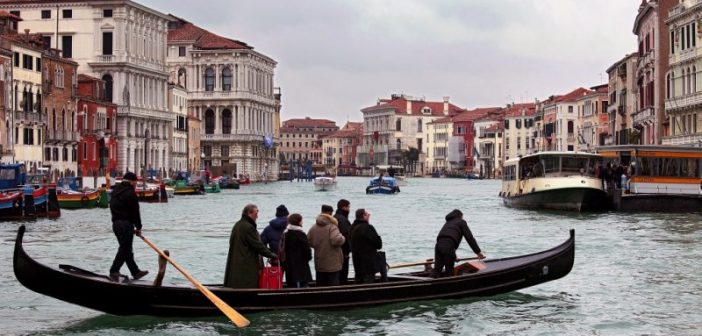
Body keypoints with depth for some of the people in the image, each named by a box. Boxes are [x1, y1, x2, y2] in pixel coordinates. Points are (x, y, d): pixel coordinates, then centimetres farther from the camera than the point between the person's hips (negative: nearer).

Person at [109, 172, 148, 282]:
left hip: (116, 223, 9)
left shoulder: (115, 191, 15)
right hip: (126, 224, -9)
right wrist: (138, 227, -3)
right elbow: (135, 212, -12)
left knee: (126, 249, 13)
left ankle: (135, 272, 21)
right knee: (124, 249, -5)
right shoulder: (130, 193, -12)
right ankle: (114, 272, -9)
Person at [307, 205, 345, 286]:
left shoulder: (313, 228, 2)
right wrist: (342, 237, -8)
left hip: (319, 264, 6)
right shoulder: (332, 226, -16)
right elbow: (337, 240, -29)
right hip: (332, 264, -6)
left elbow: (309, 242, 6)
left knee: (320, 287, 14)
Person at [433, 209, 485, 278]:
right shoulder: (461, 222, 16)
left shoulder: (448, 223, 36)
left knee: (437, 270, 1)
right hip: (448, 246, -6)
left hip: (438, 244, 6)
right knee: (449, 271, -4)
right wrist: (478, 252, 9)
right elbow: (469, 238, 8)